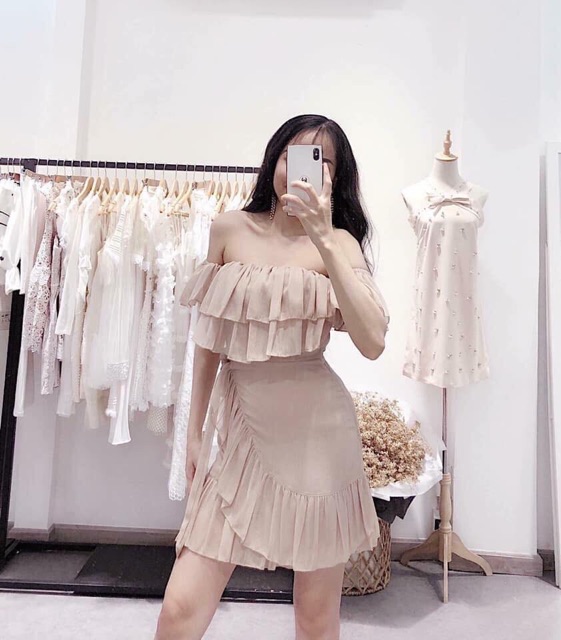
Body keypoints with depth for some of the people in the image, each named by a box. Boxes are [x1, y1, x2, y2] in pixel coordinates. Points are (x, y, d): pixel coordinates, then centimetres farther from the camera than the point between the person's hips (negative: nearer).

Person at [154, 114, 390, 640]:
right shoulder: (229, 229, 3)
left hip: (316, 428, -1)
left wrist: (324, 240, -20)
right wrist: (195, 430, 10)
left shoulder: (338, 241, -1)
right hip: (242, 424, 2)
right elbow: (210, 338, 7)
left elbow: (372, 343, -17)